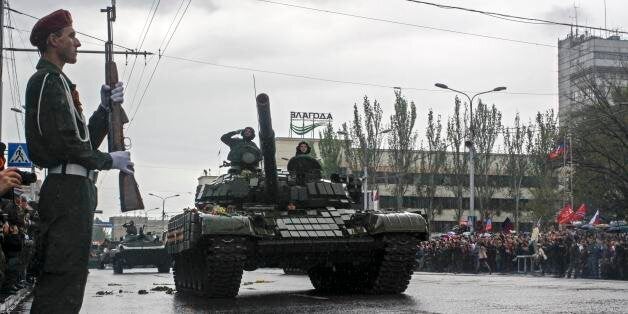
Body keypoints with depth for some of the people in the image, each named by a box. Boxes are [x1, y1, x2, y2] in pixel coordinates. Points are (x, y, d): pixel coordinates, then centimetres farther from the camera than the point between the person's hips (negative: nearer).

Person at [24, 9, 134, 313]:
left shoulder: (56, 82, 26)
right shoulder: (48, 80, -6)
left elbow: (85, 141, 21)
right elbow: (63, 143, -17)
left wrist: (106, 108, 9)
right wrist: (109, 160, -7)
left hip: (72, 189, 11)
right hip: (68, 187, -10)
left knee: (67, 274, 12)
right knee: (65, 275, -13)